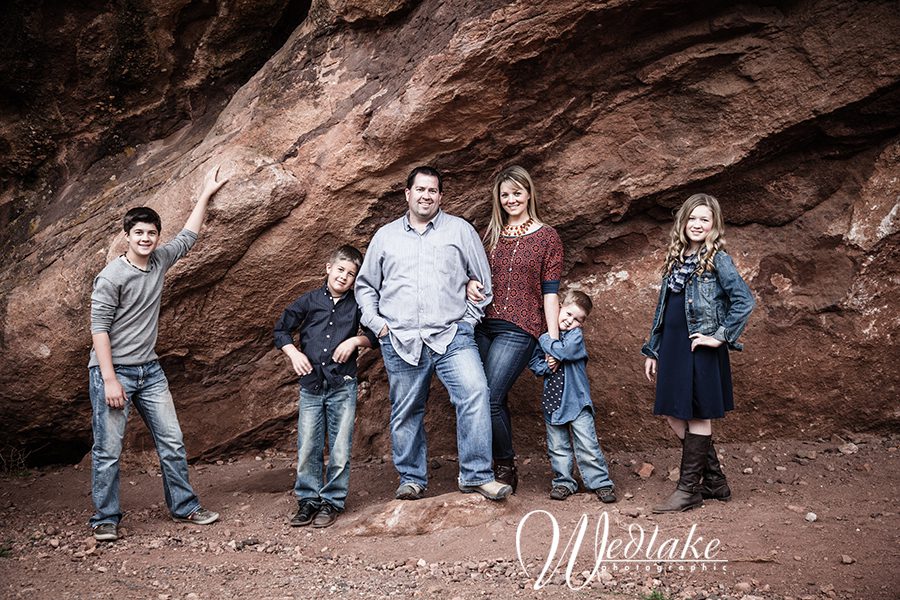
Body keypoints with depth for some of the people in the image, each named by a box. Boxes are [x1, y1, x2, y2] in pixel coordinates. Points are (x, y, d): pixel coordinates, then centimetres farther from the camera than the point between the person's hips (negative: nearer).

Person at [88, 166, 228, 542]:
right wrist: (110, 379, -20)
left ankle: (184, 507, 18)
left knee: (172, 443, 7)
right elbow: (99, 328, -14)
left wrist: (206, 196, 23)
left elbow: (188, 237, 23)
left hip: (149, 370, 7)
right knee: (108, 449, -2)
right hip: (113, 370, -6)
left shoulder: (159, 261, 6)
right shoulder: (112, 276, -13)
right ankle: (106, 520, 9)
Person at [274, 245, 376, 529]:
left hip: (343, 386, -1)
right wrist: (293, 353, 0)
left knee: (340, 449, 1)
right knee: (307, 447, 4)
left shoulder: (357, 305, 4)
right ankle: (308, 500, 17)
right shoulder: (309, 300, 5)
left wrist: (356, 340, -6)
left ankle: (333, 501, 14)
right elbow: (282, 329, 14)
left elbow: (375, 335, 11)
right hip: (311, 386, 1)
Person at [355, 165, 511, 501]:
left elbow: (483, 281, 13)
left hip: (452, 337, -2)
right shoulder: (386, 236, 15)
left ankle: (476, 476, -12)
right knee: (406, 413, 7)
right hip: (401, 342, 2)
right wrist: (376, 322, 7)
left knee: (475, 394, -19)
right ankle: (412, 479, 21)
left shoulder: (460, 231, 10)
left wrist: (468, 320, 5)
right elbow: (365, 285, 20)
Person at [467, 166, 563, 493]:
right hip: (484, 326, 5)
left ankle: (506, 468, 5)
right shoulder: (492, 234, 16)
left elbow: (550, 292, 0)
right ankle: (501, 467, 18)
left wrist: (553, 339, -5)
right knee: (497, 402, 4)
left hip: (519, 330, -4)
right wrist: (470, 284, -1)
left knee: (489, 401, -13)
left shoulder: (547, 237, 4)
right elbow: (478, 275, 23)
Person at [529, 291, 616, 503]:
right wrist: (546, 367, -14)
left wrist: (546, 340, -13)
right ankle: (563, 482, 22)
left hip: (577, 400, -4)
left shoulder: (576, 335, -5)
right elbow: (533, 360, 5)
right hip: (552, 400, 4)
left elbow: (565, 351, -24)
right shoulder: (545, 333, 7)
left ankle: (601, 482, 7)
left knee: (587, 444, -3)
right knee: (558, 446, 10)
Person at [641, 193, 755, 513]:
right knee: (674, 416, 10)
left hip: (700, 350, -7)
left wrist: (720, 336, -15)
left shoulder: (718, 260, -7)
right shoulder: (675, 260, 13)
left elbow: (744, 301, -16)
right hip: (673, 348, 7)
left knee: (697, 416, 2)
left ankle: (689, 489, 12)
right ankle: (714, 481, 24)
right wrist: (652, 351, 15)